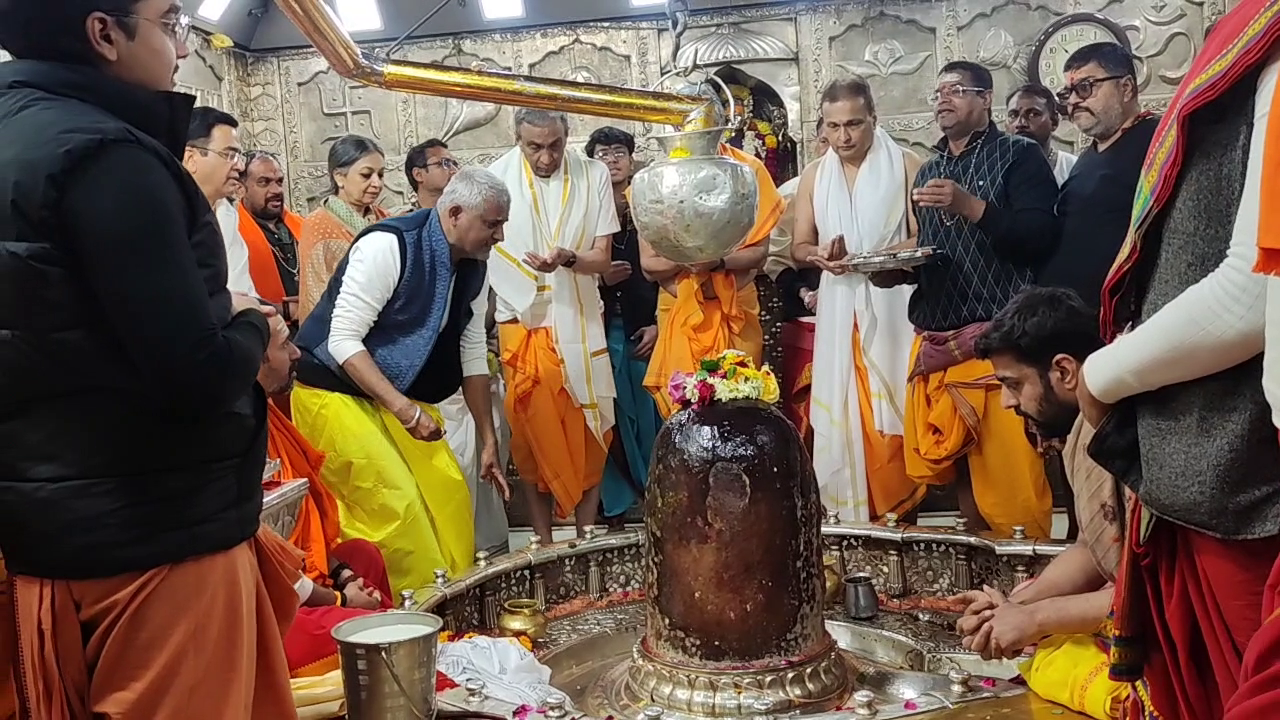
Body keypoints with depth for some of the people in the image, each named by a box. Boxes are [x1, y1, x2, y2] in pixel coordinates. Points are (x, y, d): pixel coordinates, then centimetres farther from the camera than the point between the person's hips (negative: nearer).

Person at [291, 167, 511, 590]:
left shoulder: (473, 270, -1)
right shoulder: (389, 246, -24)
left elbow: (472, 356, 6)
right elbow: (343, 340, -25)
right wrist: (404, 409, -30)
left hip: (396, 396, 7)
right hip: (335, 392, -7)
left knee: (448, 493, 0)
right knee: (395, 506, -13)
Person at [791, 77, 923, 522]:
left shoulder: (906, 165, 0)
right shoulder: (814, 176, 11)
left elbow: (923, 240, -4)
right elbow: (799, 247, 11)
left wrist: (876, 257, -22)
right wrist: (819, 255, -12)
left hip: (892, 306, -3)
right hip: (839, 310, 3)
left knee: (893, 410, -4)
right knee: (840, 412, 1)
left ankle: (899, 514, 8)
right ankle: (848, 517, 9)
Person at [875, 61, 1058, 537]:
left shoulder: (1019, 156, 0)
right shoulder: (927, 172, 20)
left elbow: (1041, 237, -13)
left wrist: (970, 206, -20)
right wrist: (896, 269, 6)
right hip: (934, 344, 7)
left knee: (1010, 476, -7)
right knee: (955, 469, 11)